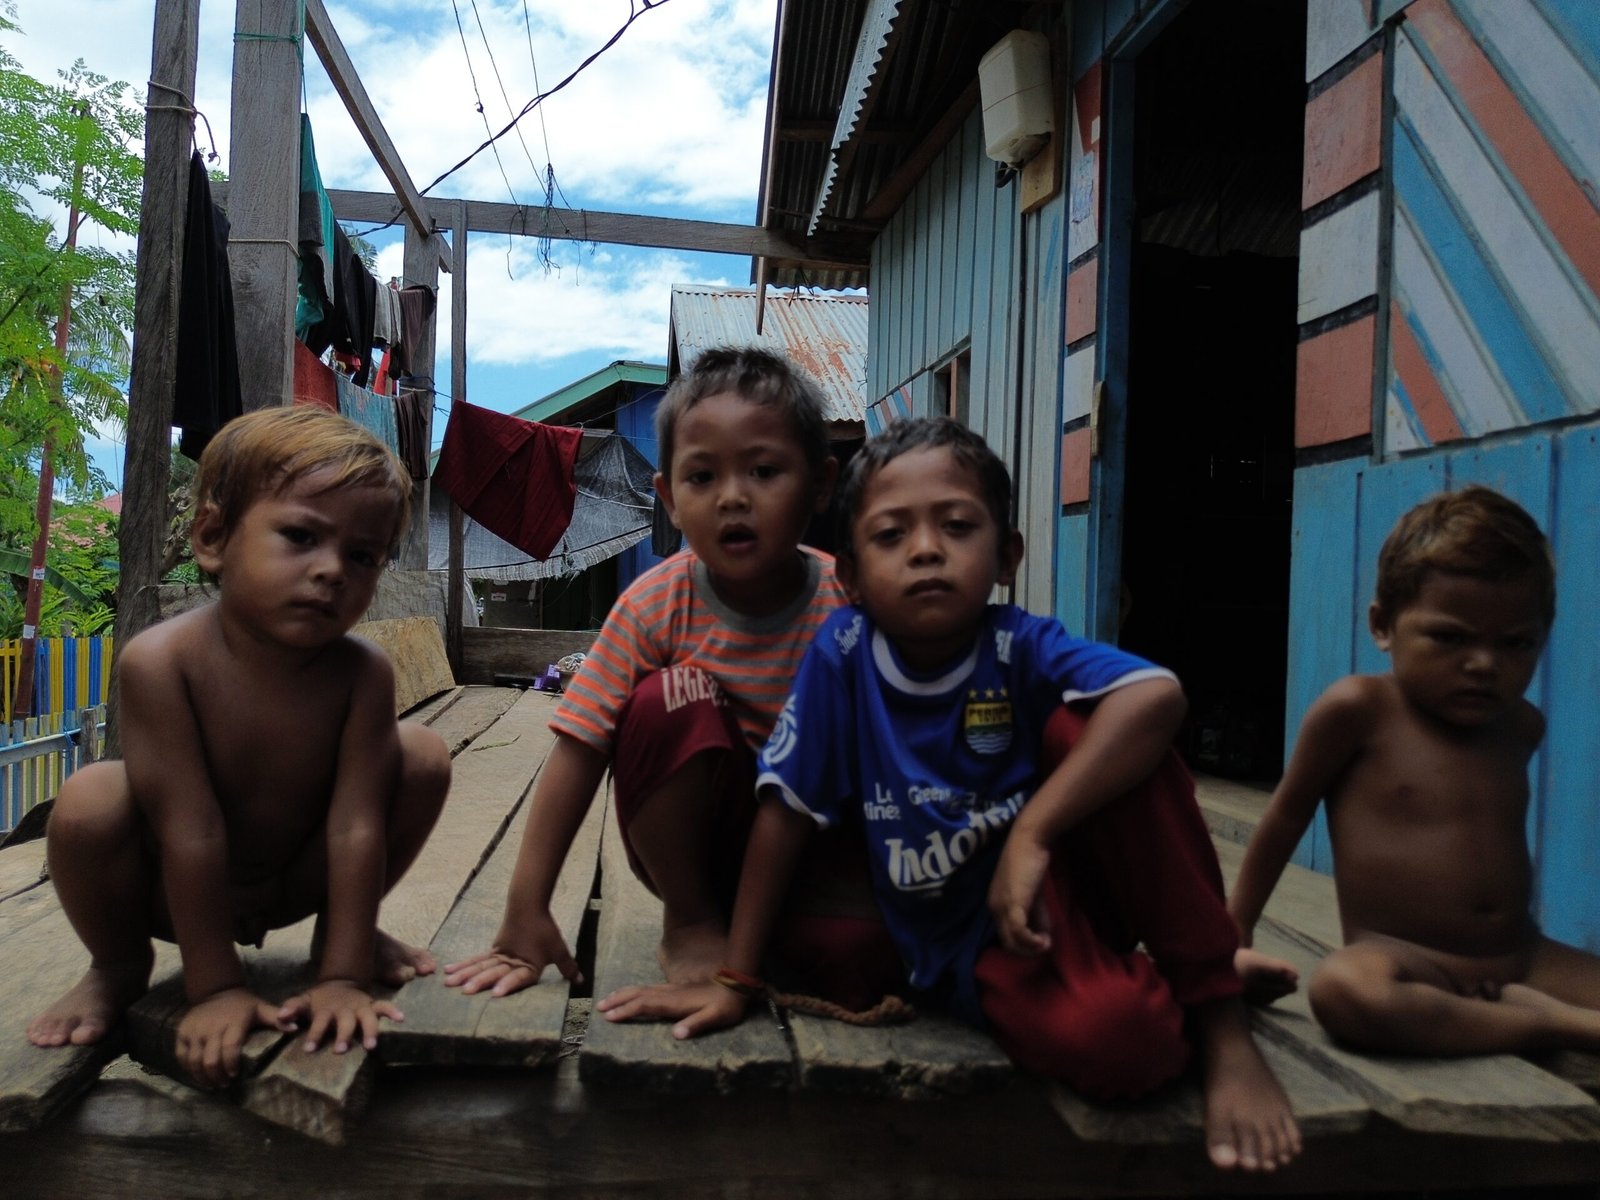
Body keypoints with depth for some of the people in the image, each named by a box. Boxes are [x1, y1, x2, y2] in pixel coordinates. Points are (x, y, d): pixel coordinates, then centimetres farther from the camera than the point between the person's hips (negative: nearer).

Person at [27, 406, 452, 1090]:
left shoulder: (360, 673, -23)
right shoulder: (162, 661, -30)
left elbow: (354, 825, -25)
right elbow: (191, 831, -30)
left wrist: (343, 976, -26)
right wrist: (215, 989, -27)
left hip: (292, 882, 2)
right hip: (170, 889, -2)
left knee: (422, 758, -17)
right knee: (89, 803, -32)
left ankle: (346, 931, 8)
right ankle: (119, 966, 0)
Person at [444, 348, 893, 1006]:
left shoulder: (846, 601, -17)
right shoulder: (656, 604, -16)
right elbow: (578, 752, -17)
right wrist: (526, 914, -20)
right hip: (691, 836, 1)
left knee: (858, 971, -29)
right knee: (672, 697, -29)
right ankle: (689, 922, -9)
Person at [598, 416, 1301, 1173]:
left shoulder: (1023, 649, -16)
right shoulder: (841, 655, -13)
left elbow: (1157, 696, -35)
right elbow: (784, 811, -8)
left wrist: (1030, 836, -38)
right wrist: (735, 979, -5)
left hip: (1060, 886, 1)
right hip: (971, 948, -1)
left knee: (1088, 727, -28)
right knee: (1107, 1035, -34)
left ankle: (1218, 1008, -12)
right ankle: (1162, 1004, 5)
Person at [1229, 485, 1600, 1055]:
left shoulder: (1521, 725, 8)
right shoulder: (1358, 709, -9)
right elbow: (1286, 818, -1)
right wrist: (1235, 937, 3)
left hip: (1525, 961, 4)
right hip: (1404, 962, -3)